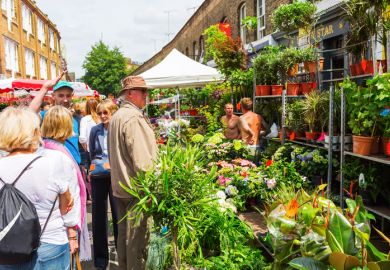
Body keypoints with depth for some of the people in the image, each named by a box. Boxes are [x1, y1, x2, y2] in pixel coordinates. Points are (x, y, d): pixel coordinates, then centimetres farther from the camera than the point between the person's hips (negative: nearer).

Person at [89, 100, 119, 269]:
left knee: (118, 215, 4)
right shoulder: (95, 130, 4)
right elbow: (91, 153, 14)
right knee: (98, 216, 9)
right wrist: (93, 166, 1)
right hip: (98, 177, 3)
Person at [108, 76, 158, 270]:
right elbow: (142, 157, -22)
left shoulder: (116, 116, 14)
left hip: (120, 185, 10)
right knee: (137, 235, -1)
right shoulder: (133, 117, -18)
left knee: (124, 232, 18)